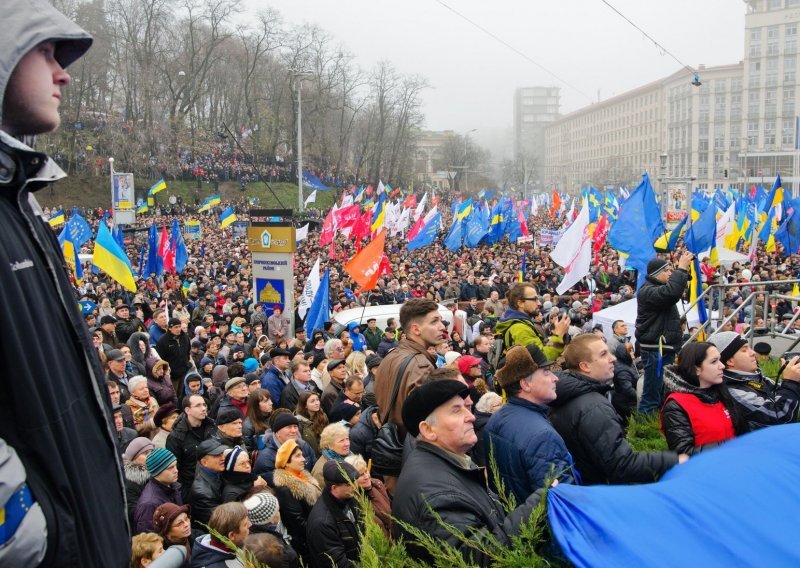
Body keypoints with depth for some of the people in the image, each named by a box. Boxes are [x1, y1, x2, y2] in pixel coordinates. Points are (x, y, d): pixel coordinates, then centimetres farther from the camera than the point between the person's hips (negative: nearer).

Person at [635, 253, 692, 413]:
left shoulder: (658, 287, 19)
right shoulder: (647, 291, -15)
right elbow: (671, 293, -32)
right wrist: (681, 268, -27)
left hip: (665, 348, 11)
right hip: (655, 350, -11)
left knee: (664, 394, 17)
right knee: (652, 394, -11)